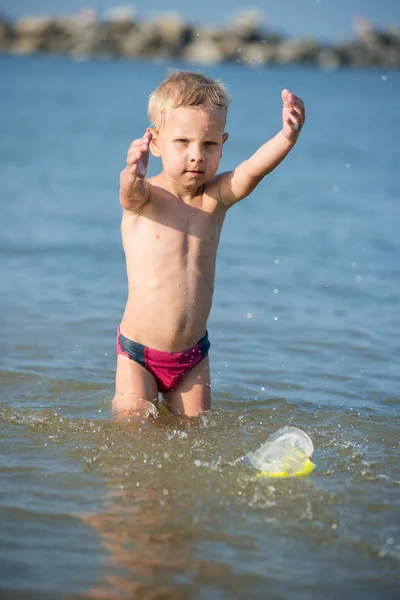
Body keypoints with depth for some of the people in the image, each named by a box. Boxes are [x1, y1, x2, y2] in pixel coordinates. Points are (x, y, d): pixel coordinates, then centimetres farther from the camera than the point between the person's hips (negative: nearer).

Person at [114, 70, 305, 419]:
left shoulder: (216, 197, -5)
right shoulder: (145, 198, -13)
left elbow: (255, 168, -24)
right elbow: (132, 192, -38)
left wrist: (288, 136, -44)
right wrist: (133, 172, -63)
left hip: (192, 355, 3)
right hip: (139, 352, -3)